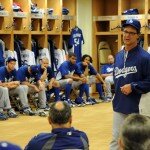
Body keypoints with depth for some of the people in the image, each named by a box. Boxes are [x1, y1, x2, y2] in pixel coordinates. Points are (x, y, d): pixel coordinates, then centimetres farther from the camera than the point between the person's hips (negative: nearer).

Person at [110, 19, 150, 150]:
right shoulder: (118, 56, 8)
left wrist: (132, 87, -18)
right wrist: (118, 91, 9)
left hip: (137, 107, -6)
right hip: (119, 106, 6)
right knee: (116, 139, 11)